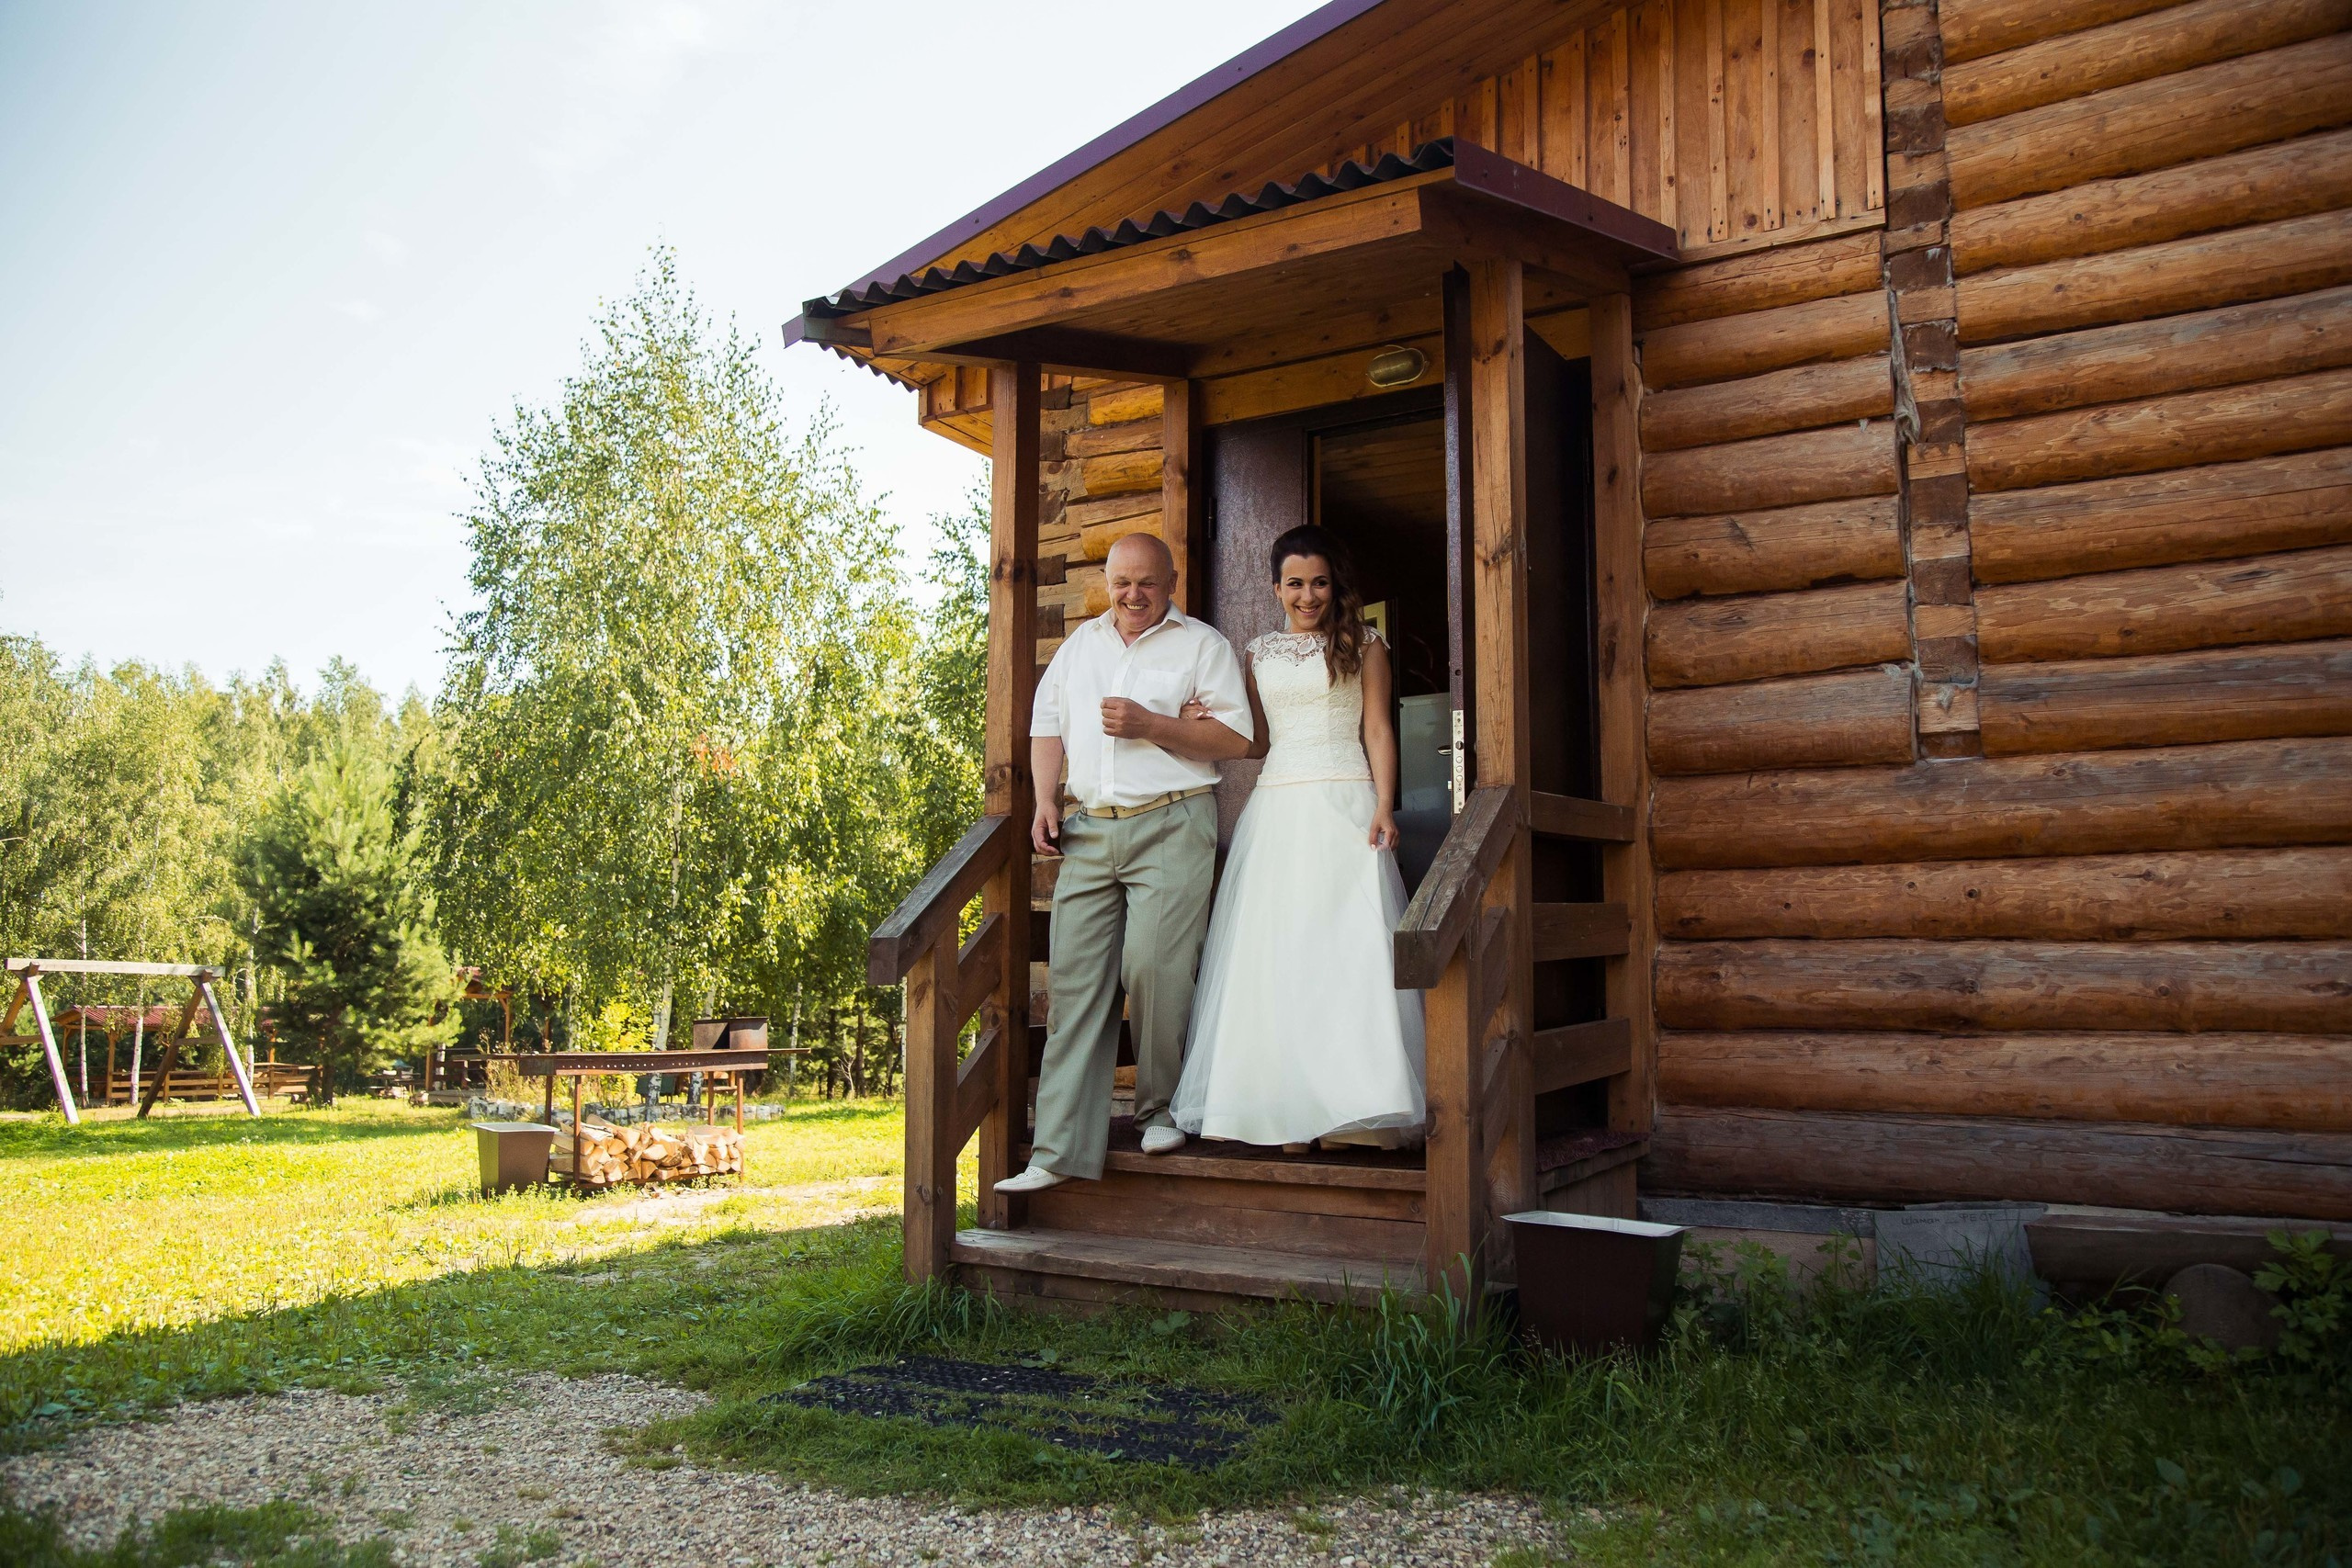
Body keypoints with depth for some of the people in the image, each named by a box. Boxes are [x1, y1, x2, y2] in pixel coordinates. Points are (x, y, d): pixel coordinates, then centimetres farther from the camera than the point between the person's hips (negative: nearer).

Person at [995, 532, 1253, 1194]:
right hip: (1087, 830, 4)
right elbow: (1046, 724, 23)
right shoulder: (1080, 644, 21)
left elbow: (1235, 737, -4)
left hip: (1171, 826, -4)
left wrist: (1150, 725, -12)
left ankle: (1162, 1109, 14)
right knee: (1076, 981, -2)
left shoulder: (1202, 644, 5)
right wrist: (1046, 799, 9)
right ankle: (1058, 1151, -1)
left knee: (1153, 969, -11)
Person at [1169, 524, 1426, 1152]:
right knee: (1277, 957, -1)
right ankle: (1294, 1112, 2)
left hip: (1345, 805, -4)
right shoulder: (1260, 654, 17)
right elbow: (1255, 741, 16)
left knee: (1348, 948, -10)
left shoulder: (1363, 645, 8)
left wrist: (1384, 805, -11)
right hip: (1277, 811, 4)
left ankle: (1359, 1104, -7)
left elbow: (1378, 730, 2)